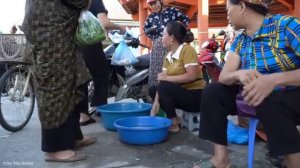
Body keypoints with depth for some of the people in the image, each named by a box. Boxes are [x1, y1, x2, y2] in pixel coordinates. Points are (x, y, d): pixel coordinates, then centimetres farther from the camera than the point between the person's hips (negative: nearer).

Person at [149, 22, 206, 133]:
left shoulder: (187, 50, -15)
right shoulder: (168, 57, 7)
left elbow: (192, 76, -27)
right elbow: (163, 79, -1)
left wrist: (167, 78, -21)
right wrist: (156, 102, -11)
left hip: (196, 95, -8)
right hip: (180, 91, 8)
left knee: (163, 87, -25)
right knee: (152, 89, 6)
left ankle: (174, 124, -13)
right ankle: (172, 117, 1)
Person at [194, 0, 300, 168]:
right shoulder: (239, 41, 3)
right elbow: (224, 76, -8)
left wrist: (274, 79, -40)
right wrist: (239, 74, -29)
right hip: (257, 96, 6)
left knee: (268, 104, -37)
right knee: (213, 92, -8)